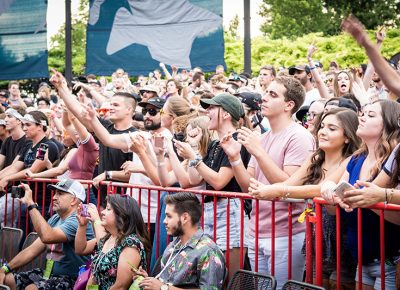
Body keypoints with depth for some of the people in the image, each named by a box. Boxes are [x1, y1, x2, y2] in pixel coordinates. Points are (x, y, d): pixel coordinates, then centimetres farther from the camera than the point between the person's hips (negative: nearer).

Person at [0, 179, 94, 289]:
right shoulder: (55, 219, 13)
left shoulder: (78, 221, -17)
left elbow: (47, 237, -32)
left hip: (71, 279, -9)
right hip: (49, 273, 9)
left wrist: (30, 204, -26)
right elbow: (33, 249, 11)